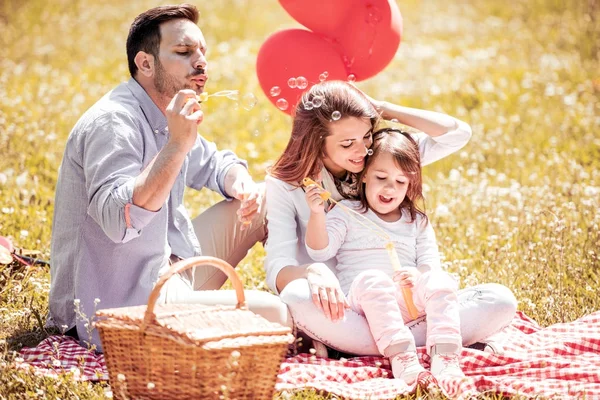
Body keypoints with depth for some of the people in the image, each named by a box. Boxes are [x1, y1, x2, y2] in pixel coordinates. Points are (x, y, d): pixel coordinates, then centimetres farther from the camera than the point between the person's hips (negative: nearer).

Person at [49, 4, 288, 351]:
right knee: (270, 314, -23)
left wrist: (242, 183, -1)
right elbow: (120, 222, -36)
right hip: (122, 306, -11)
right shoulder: (113, 122, -22)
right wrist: (177, 145, -40)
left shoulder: (169, 119, 8)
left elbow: (215, 163, 23)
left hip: (166, 274, 11)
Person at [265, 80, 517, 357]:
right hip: (340, 314, -3)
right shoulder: (285, 186, -2)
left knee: (500, 301, -20)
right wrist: (312, 271, -37)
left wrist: (383, 109, -3)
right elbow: (278, 268, -13)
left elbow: (457, 133, 0)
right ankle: (422, 346, -32)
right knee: (297, 298, -41)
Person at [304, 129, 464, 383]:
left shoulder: (418, 222, 22)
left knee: (441, 281, -26)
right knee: (371, 279, -36)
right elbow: (320, 251, 3)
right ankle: (399, 353, -49)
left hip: (409, 302, 3)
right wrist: (317, 214, -14)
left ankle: (445, 355, -42)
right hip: (363, 302, -2)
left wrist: (418, 275, -14)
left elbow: (431, 262, 11)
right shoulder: (346, 213, 15)